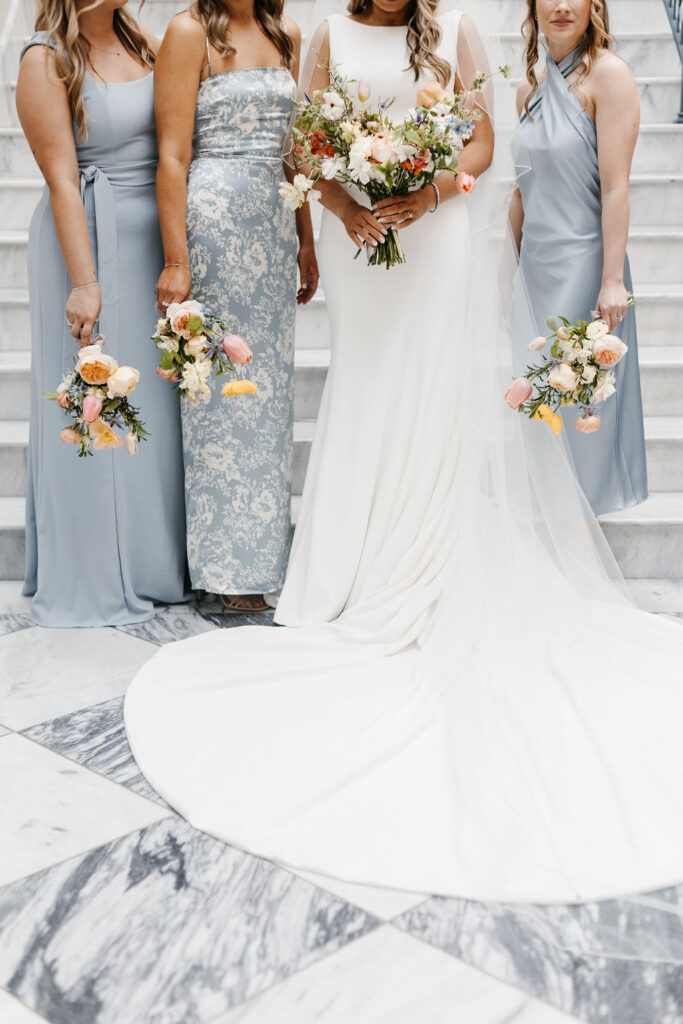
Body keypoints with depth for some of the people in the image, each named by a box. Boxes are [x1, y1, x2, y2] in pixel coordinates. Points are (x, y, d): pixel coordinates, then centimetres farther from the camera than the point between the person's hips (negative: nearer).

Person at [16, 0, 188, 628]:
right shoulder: (46, 60, -8)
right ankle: (92, 582, 13)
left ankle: (152, 563, 25)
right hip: (91, 244, -7)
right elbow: (61, 181, -15)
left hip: (152, 241, 7)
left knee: (157, 404, 11)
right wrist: (83, 283, -20)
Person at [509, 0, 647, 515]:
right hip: (535, 263, 7)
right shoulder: (531, 86, 10)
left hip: (582, 261, -7)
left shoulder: (608, 73, -10)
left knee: (577, 392, 1)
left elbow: (614, 186, -16)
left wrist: (613, 279, -19)